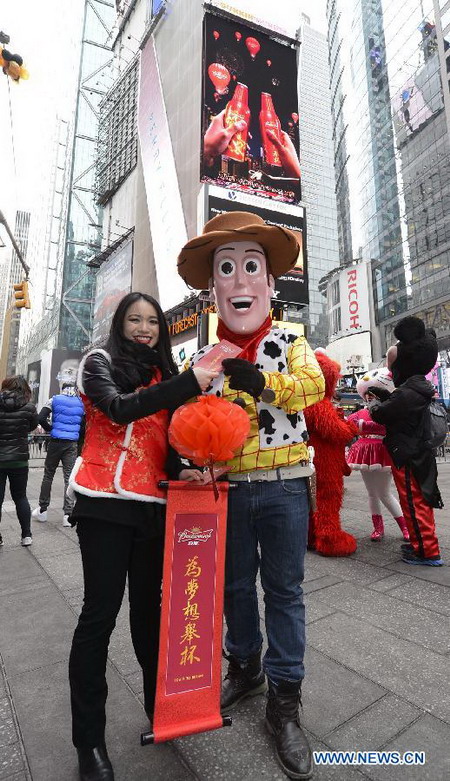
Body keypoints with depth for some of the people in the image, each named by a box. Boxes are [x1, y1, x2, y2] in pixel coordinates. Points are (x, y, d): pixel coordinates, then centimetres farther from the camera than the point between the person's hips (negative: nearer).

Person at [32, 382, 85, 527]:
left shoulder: (55, 400, 1)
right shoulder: (81, 403, 7)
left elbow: (41, 418, -8)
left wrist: (49, 429, 8)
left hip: (56, 442, -1)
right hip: (72, 444, 1)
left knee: (48, 475, 12)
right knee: (69, 478, 2)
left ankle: (42, 510, 20)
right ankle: (68, 514, 0)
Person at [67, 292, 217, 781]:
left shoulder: (162, 375, 15)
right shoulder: (100, 362, 0)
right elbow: (120, 410, -20)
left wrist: (179, 471, -5)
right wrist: (191, 381, -24)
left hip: (153, 505, 5)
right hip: (105, 503, -5)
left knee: (148, 604, 15)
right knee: (101, 612, 1)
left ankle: (159, 703, 33)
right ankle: (89, 740, 19)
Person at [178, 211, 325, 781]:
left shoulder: (289, 340, 0)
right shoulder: (203, 356, 5)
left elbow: (312, 384, -15)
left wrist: (263, 381, -30)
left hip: (283, 485, -2)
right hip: (227, 487, 3)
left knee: (283, 590, 9)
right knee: (235, 585, 18)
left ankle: (284, 702, 28)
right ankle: (246, 667, 44)